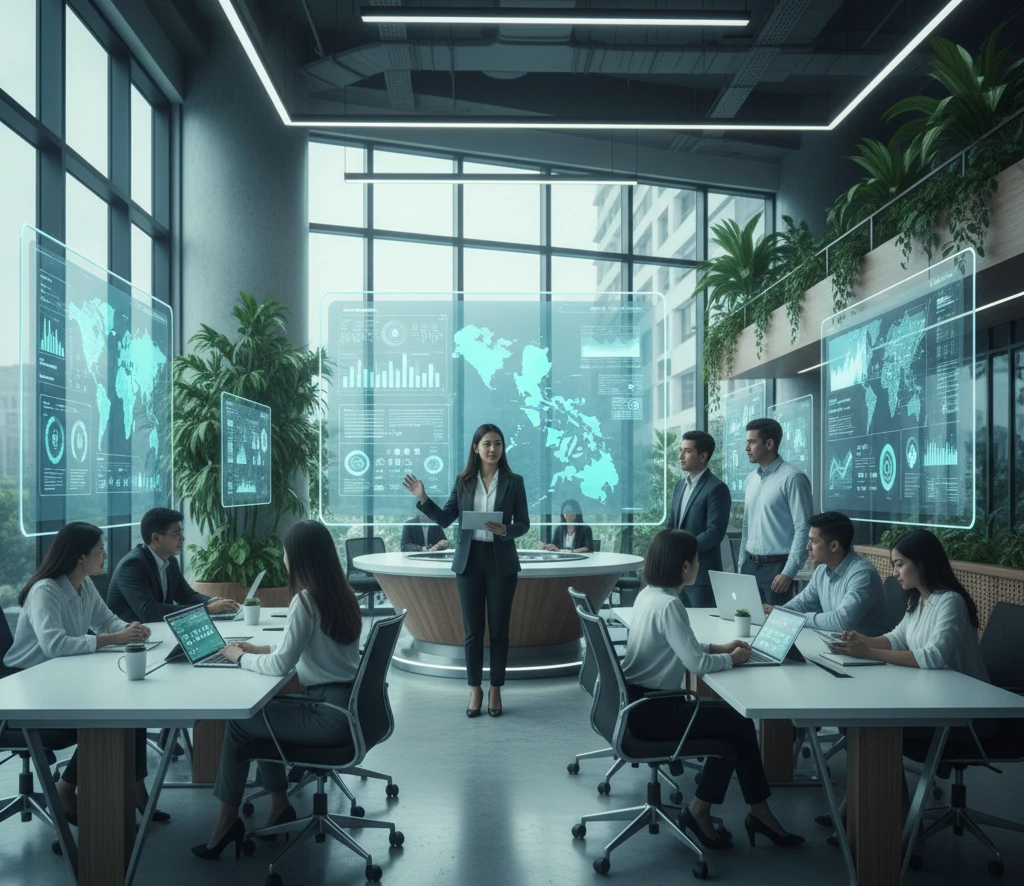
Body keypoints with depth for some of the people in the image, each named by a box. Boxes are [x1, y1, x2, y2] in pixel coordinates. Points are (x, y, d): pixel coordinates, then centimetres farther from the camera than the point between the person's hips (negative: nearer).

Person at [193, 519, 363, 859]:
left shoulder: (306, 600, -17)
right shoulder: (340, 594, 8)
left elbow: (280, 666, -16)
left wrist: (240, 657, 1)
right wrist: (261, 650, 17)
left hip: (330, 715, -8)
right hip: (345, 705, 8)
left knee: (238, 722, 7)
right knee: (261, 710, 23)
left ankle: (228, 820, 18)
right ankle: (280, 806, 26)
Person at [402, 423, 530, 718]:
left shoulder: (514, 482, 0)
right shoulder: (463, 481, 5)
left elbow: (523, 524, 1)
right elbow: (444, 519, 4)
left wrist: (505, 530, -19)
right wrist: (423, 498, -8)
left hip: (501, 562, -1)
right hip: (469, 561, 1)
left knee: (499, 628, 5)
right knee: (473, 629, 6)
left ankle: (496, 690, 18)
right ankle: (475, 690, 18)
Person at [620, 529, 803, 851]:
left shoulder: (649, 594, 7)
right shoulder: (668, 605, -23)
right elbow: (697, 663, -24)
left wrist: (718, 647, 10)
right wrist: (731, 659, -6)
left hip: (642, 701, 9)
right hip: (650, 710, -9)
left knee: (732, 718, 10)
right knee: (738, 724, -1)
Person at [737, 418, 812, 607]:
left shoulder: (792, 478, -12)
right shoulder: (751, 478, 11)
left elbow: (803, 529, -14)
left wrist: (788, 572, -17)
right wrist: (742, 565, 14)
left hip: (777, 566, -7)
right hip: (750, 566, 7)